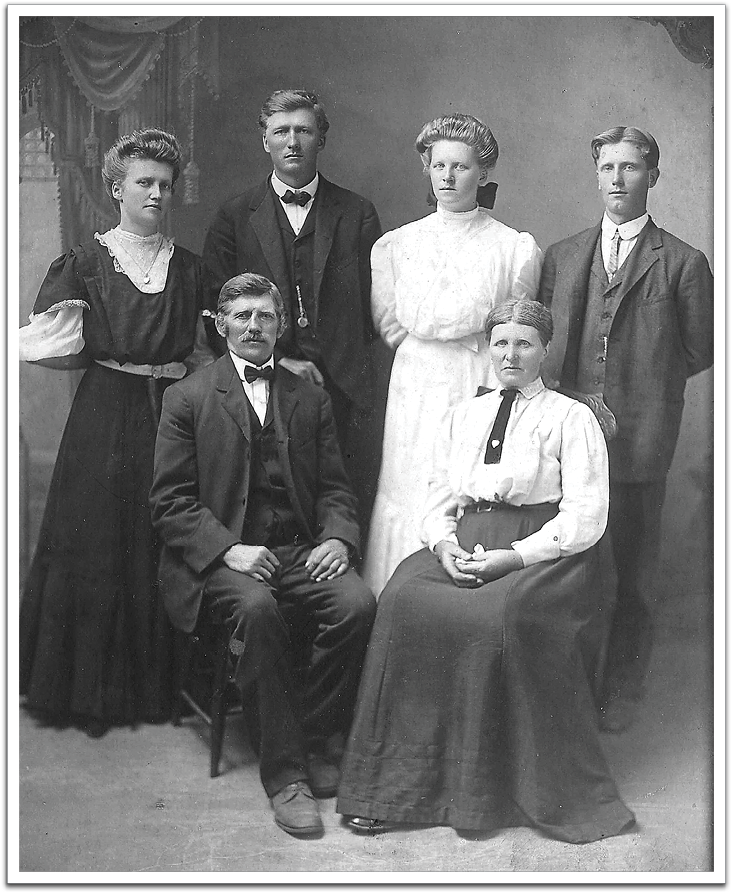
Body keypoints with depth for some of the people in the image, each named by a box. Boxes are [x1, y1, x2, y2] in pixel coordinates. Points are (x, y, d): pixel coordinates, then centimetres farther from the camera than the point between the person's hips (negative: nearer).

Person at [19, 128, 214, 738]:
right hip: (106, 418, -2)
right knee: (97, 545, 1)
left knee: (168, 546, 3)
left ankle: (158, 686, 17)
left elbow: (200, 353, 13)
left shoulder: (188, 268, 12)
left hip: (174, 412, 3)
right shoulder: (86, 262, 2)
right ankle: (90, 687, 15)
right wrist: (113, 356, -7)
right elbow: (51, 347, -4)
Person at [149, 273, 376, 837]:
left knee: (358, 603, -26)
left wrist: (337, 539, -8)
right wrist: (228, 549, -17)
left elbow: (335, 489, 14)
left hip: (303, 551, 3)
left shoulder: (311, 399, 17)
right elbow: (170, 501, -1)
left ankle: (315, 741, -6)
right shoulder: (187, 399, 6)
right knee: (257, 607, -35)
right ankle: (284, 770, -23)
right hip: (224, 555, -3)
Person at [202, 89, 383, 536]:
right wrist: (276, 360, -6)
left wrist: (346, 362, 0)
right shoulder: (234, 217, 8)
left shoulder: (358, 213, 10)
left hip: (347, 390, 1)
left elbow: (374, 300, 10)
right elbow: (218, 308, 3)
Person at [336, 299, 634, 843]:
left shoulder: (572, 419, 6)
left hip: (541, 552, -4)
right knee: (404, 600, -26)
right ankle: (390, 784, -21)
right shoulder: (462, 416, 22)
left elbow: (585, 517, -3)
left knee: (502, 613, -36)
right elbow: (438, 501, 19)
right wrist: (446, 545, -4)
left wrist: (512, 556, -14)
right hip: (462, 548, 4)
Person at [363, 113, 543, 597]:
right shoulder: (396, 244, 9)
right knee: (410, 497, -1)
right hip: (415, 388, 2)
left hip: (483, 385, -2)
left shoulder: (515, 247, 2)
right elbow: (388, 323, 13)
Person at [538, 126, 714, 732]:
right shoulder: (562, 256, 14)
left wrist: (645, 383, 6)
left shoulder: (684, 263, 3)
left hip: (639, 439, -2)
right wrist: (558, 393, 5)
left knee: (630, 579, 5)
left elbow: (701, 349, 8)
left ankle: (619, 699, 20)